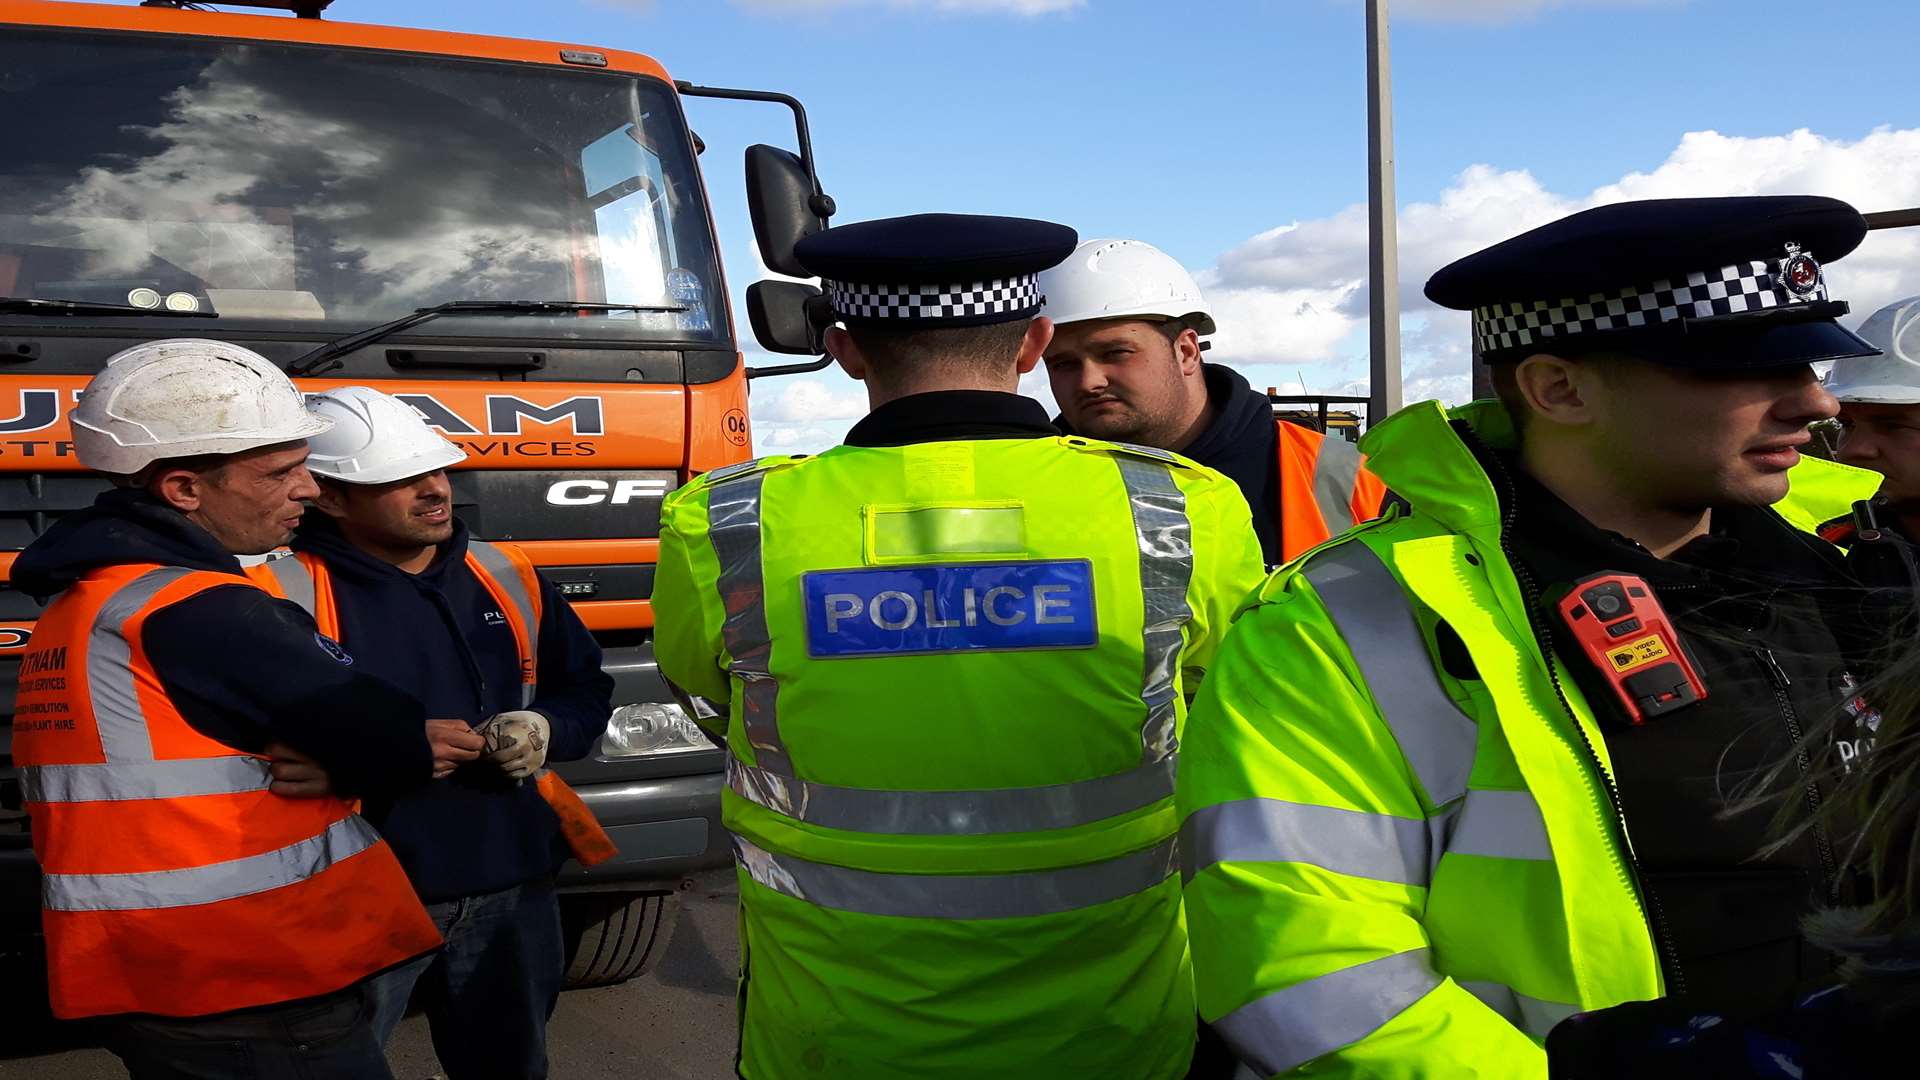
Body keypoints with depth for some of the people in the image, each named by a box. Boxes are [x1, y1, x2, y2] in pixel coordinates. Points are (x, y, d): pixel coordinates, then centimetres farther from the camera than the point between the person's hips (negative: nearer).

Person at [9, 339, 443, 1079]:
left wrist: (335, 762, -7)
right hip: (255, 1005, -9)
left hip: (150, 988, 9)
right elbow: (396, 744, -18)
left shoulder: (77, 605, 11)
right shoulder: (200, 614, -20)